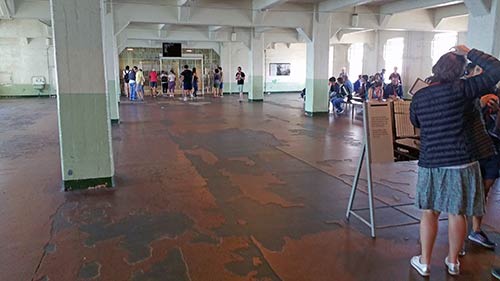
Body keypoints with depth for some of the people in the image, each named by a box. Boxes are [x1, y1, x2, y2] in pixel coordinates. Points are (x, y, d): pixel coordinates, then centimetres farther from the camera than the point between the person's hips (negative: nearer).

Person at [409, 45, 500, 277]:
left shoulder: (419, 96, 2)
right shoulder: (459, 89, -10)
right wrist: (469, 53, 0)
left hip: (430, 163, 3)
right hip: (460, 162, -2)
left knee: (429, 213, 12)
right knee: (456, 214, 11)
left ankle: (424, 262, 21)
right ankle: (453, 262, 26)